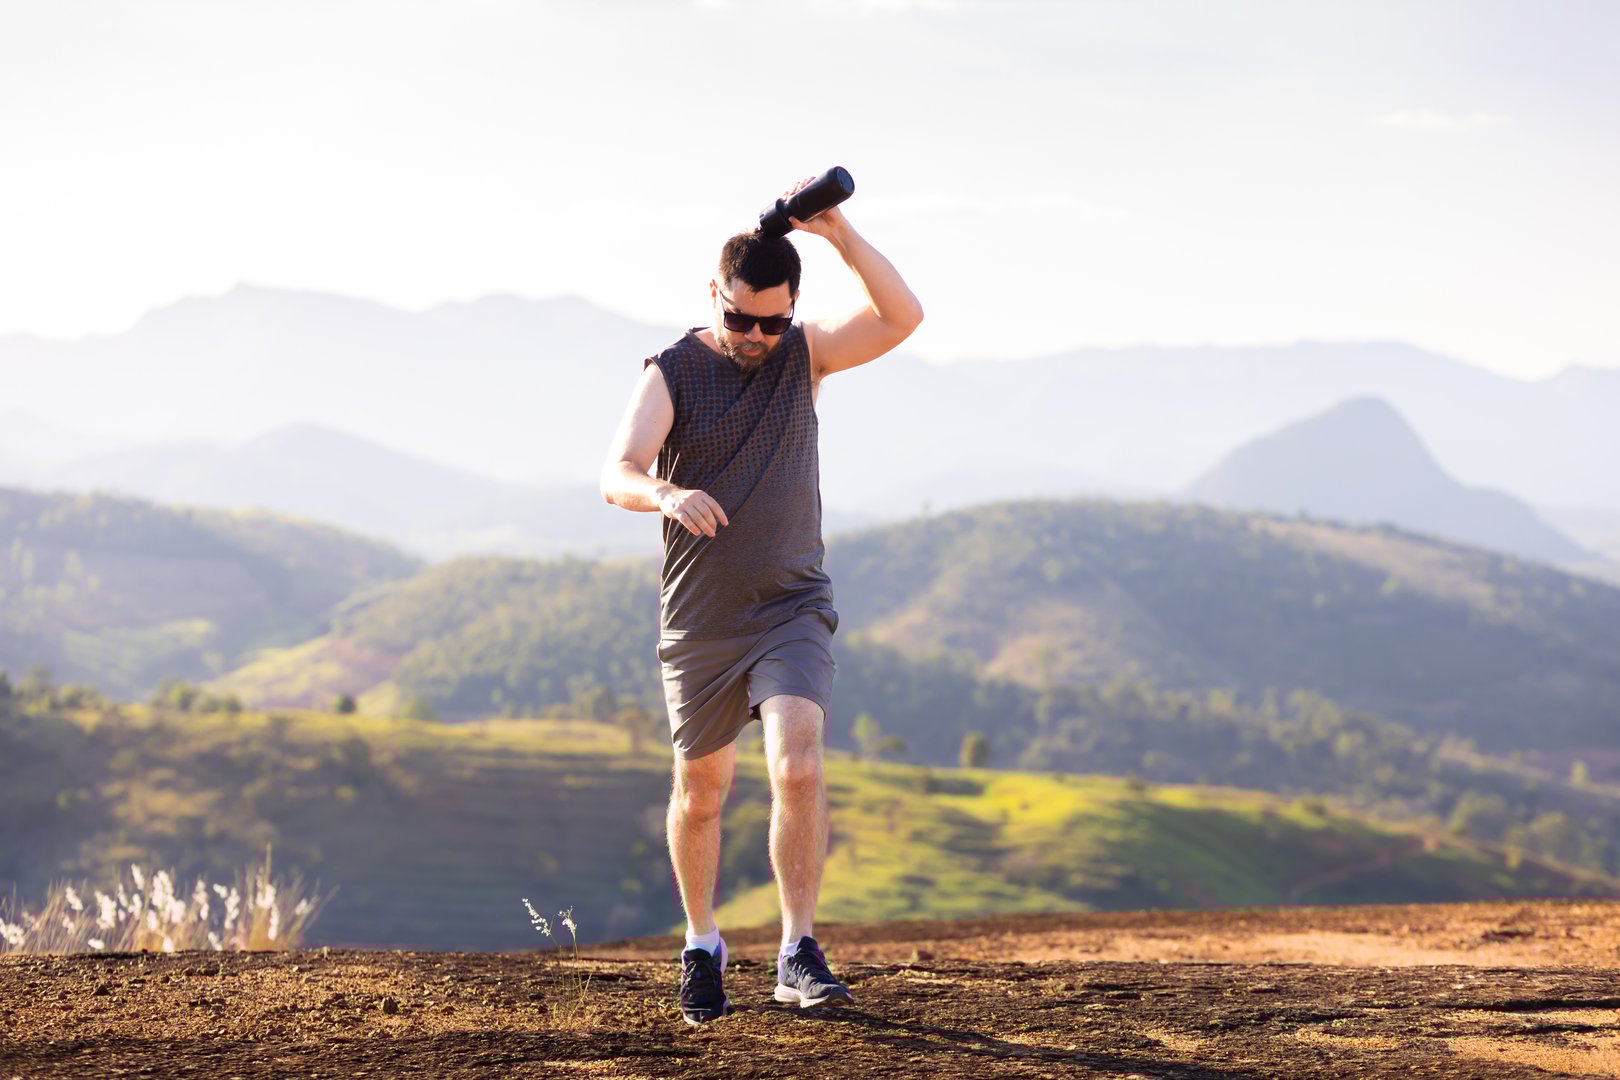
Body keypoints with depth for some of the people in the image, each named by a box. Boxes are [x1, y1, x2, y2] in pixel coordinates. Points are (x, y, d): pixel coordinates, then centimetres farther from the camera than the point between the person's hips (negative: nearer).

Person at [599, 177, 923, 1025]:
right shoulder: (672, 373, -6)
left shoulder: (803, 354, 1)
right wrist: (667, 495, -42)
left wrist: (841, 236, -26)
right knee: (701, 791, 11)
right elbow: (617, 475, -19)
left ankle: (798, 956, -13)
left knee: (798, 769, -19)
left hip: (791, 610, 0)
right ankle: (702, 947, 31)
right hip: (698, 620, 0)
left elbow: (902, 318, -14)